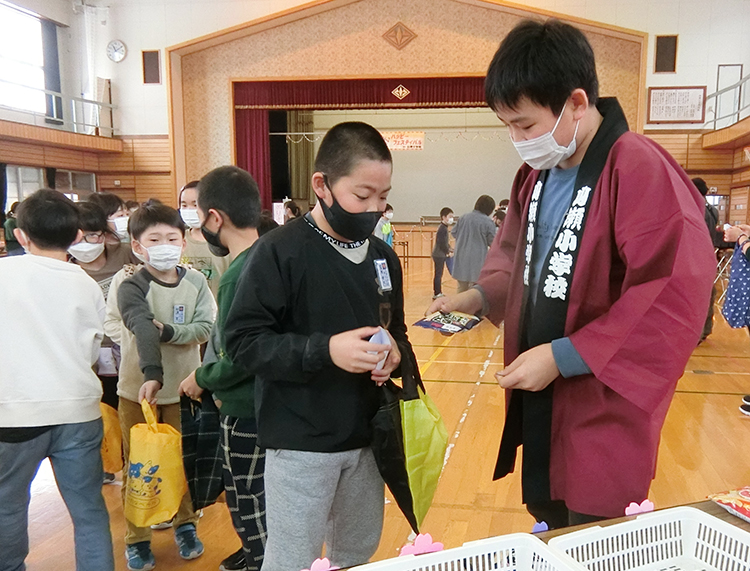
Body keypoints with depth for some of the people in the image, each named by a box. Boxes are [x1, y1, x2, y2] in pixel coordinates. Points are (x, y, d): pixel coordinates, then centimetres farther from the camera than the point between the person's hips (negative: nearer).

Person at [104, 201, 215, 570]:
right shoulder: (131, 285, -14)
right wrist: (152, 374, -44)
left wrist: (167, 331, -25)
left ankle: (185, 524, 35)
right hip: (138, 387, -2)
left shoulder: (195, 282, -3)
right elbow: (143, 329, -30)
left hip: (183, 387, 3)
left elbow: (205, 328, -10)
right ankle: (137, 537, 27)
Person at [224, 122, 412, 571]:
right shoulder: (280, 252, -14)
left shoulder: (383, 256, 6)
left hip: (367, 437, 6)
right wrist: (324, 350, -27)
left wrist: (395, 351, -6)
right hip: (301, 442, -6)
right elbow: (244, 340, -16)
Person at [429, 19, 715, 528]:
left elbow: (674, 304, -26)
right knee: (549, 540, 23)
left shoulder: (643, 172, -21)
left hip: (603, 420, -8)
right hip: (537, 406, 8)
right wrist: (479, 297, 0)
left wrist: (564, 357, -24)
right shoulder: (537, 174, 7)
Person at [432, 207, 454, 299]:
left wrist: (449, 250, 8)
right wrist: (448, 252, -10)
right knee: (438, 275, -4)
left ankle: (438, 293, 22)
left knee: (439, 275, 14)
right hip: (439, 255, -10)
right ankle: (436, 294, 2)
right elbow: (442, 243, -21)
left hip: (441, 255, 10)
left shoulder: (444, 228, 14)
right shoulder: (442, 229, -18)